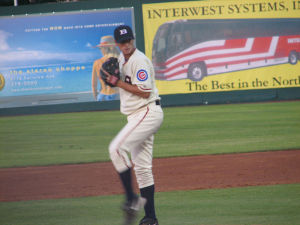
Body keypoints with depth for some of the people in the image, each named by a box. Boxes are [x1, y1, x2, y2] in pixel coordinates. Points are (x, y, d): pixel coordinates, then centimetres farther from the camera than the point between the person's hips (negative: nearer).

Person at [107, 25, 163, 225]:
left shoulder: (139, 60, -14)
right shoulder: (122, 59, 15)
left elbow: (145, 91, -21)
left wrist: (119, 83, -15)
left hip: (148, 112, -10)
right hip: (137, 116, 10)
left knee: (117, 148, -21)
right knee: (142, 167, 9)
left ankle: (132, 199, -19)